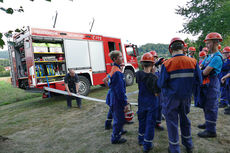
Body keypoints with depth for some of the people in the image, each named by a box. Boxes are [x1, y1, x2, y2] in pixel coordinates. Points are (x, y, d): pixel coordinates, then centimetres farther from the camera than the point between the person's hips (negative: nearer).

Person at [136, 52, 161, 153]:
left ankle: (141, 140, 39)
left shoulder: (138, 74, -8)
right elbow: (156, 93, -16)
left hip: (141, 102, 5)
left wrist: (150, 72, 2)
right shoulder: (153, 77, -22)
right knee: (150, 123, 8)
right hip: (151, 103, -5)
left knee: (142, 121, 22)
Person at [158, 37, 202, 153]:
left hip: (172, 97, -4)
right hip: (187, 96, 4)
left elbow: (161, 84, -14)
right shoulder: (193, 62, -7)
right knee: (185, 118, 23)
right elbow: (198, 80, -1)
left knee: (172, 121, 11)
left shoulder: (167, 64, -17)